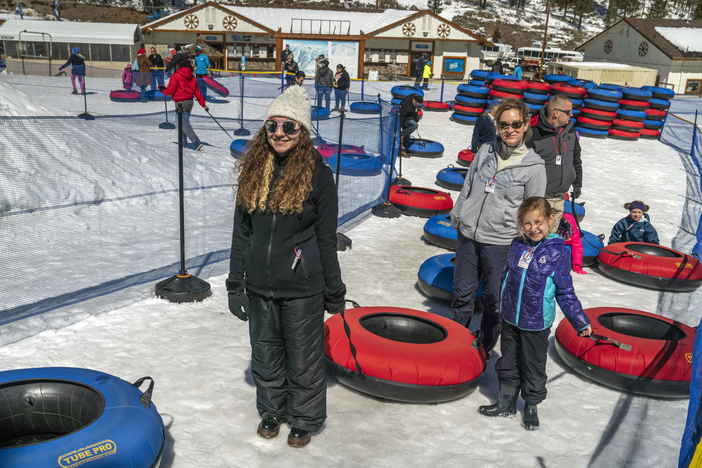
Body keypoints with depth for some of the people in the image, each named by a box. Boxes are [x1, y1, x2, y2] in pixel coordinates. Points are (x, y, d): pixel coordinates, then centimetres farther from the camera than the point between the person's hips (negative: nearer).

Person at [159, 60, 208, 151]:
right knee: (183, 122, 20)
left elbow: (170, 91, -10)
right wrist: (203, 104, 15)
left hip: (181, 102, -8)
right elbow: (197, 92, 13)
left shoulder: (176, 76, -8)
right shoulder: (192, 77, 13)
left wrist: (163, 90, 11)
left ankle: (197, 143, -21)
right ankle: (183, 143, 25)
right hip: (190, 101, 8)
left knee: (185, 124, -9)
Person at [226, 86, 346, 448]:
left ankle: (304, 420, 33)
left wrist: (334, 290, -2)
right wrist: (235, 282, 6)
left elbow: (327, 238, -6)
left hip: (302, 287, -4)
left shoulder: (317, 174, -11)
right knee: (265, 355, 19)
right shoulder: (253, 170, 1)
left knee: (303, 360, 10)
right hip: (259, 285, 4)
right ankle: (271, 411, 42)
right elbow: (241, 231, 6)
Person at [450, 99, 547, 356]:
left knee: (493, 297, 8)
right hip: (468, 234, 4)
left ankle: (486, 347, 29)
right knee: (462, 293, 13)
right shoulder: (486, 151, 4)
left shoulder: (534, 165, -7)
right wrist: (457, 216, 15)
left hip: (500, 241, -3)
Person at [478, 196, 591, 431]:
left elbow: (565, 292, -5)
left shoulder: (558, 252, -11)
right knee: (508, 362, 17)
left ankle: (531, 406, 31)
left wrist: (581, 322, -5)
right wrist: (503, 308, 18)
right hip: (510, 319, 4)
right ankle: (506, 402, 34)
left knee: (533, 367, 11)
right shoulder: (517, 246, 0)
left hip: (536, 323, -4)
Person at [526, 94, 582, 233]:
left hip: (560, 197, 6)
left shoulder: (570, 131, 7)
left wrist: (577, 184, 21)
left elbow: (576, 160, 20)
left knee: (551, 232, 14)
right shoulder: (535, 134, -15)